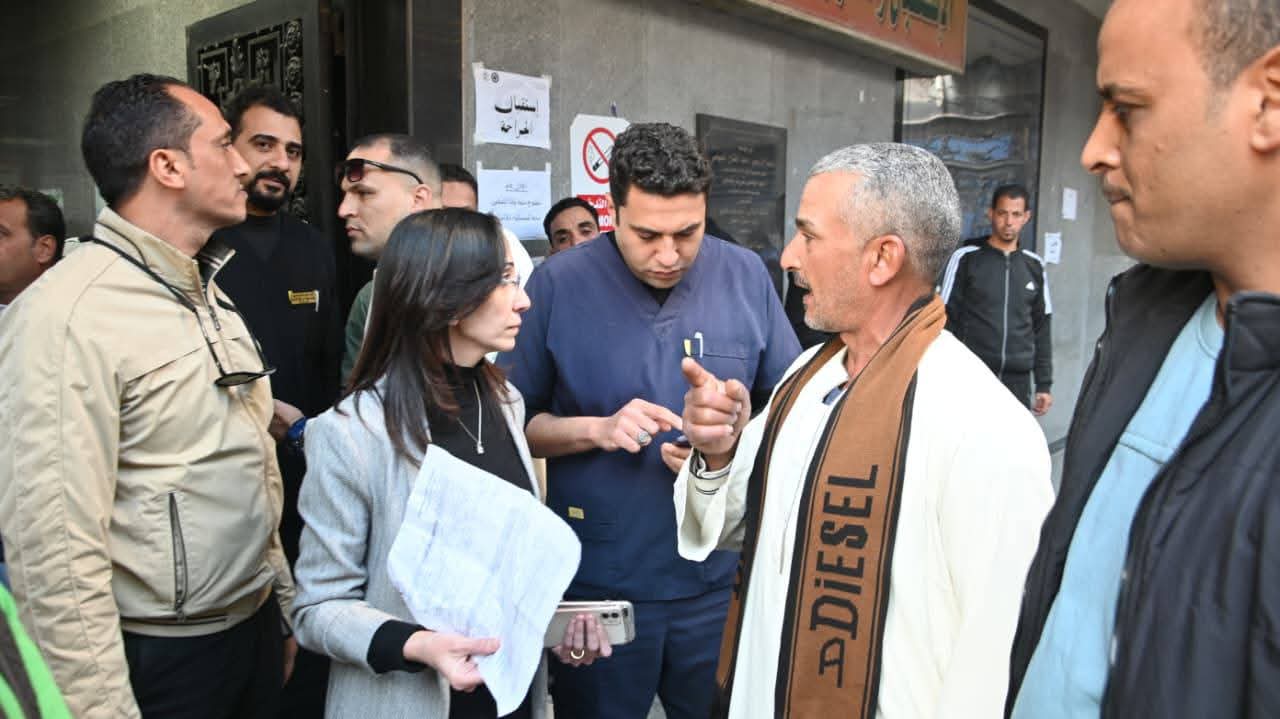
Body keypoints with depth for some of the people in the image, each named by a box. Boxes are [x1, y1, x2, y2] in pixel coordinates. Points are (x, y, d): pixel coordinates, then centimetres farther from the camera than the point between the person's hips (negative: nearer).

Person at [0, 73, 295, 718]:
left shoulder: (211, 294, 9)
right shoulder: (66, 316, -19)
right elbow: (54, 552, -22)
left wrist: (282, 605, 14)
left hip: (256, 629, 7)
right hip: (158, 663, -7)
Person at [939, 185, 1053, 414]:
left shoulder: (1035, 266, 10)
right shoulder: (966, 258, -1)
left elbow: (1042, 328, 13)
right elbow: (947, 321, -2)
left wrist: (1044, 383, 9)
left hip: (1018, 381, 3)